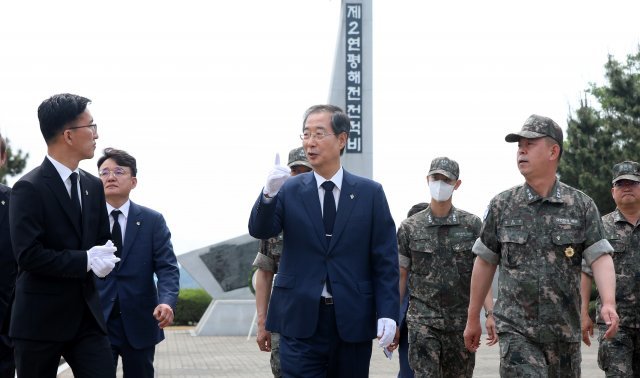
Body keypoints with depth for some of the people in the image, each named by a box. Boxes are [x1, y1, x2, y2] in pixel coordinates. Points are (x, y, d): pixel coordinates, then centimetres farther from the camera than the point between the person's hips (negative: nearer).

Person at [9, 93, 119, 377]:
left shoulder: (93, 186, 12)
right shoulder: (29, 189, -11)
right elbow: (28, 255, -19)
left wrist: (104, 257, -4)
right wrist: (85, 261, -19)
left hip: (86, 314, 6)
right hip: (41, 319, -6)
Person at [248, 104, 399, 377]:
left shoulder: (370, 193, 4)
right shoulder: (289, 191, 5)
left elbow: (385, 259, 1)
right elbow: (259, 230, -9)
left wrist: (388, 312, -7)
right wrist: (269, 193, -27)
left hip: (353, 321, 0)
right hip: (300, 320, 0)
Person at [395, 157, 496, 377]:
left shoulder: (472, 225, 3)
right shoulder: (410, 228, 4)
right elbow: (400, 277, 7)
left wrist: (490, 314, -8)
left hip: (462, 322, 1)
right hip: (422, 321, -1)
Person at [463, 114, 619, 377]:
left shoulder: (582, 206, 1)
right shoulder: (502, 206, 4)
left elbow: (600, 257, -6)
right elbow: (485, 262, 11)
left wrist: (609, 303, -24)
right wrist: (473, 318, 13)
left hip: (564, 331, 1)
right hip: (517, 330, -1)